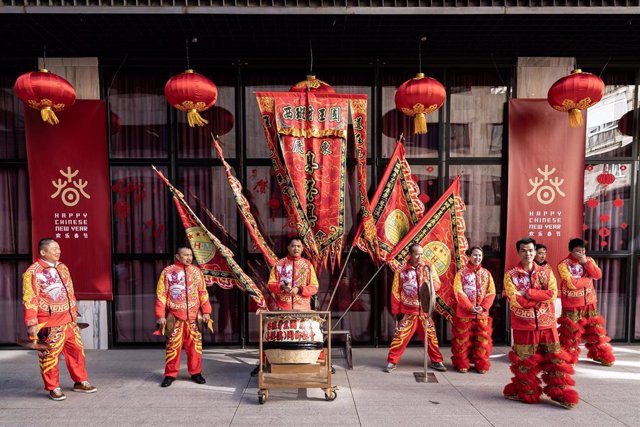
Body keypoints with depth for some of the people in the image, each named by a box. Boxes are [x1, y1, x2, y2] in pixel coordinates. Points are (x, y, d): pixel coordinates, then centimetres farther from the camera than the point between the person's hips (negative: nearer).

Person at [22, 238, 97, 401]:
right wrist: (31, 323, -17)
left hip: (68, 321, 7)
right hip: (49, 324, -7)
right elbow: (30, 300, -14)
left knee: (77, 350, 12)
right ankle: (53, 388, 19)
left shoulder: (63, 268, 12)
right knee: (50, 356, 2)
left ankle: (80, 382, 26)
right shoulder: (33, 272, -11)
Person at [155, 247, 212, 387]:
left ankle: (195, 372, 21)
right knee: (173, 346, 3)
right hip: (175, 316, -2)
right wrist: (160, 315, -9)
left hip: (193, 316, 3)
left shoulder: (196, 271, 8)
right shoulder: (168, 272, -1)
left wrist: (206, 311, 1)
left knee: (195, 346, 7)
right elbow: (161, 295, -3)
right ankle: (170, 374, 17)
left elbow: (203, 292, 8)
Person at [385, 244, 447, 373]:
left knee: (431, 336, 11)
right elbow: (396, 292, -3)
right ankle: (392, 361, 9)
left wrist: (430, 283, -21)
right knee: (400, 336, -3)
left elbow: (438, 284, 3)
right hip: (408, 310, -2)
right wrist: (396, 311, -5)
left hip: (425, 310, 2)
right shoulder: (401, 271, -6)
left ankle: (436, 361, 27)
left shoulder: (428, 267, 0)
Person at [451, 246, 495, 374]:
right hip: (464, 313, -3)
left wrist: (483, 307, -11)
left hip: (482, 314, 3)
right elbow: (458, 292, -10)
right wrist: (470, 307, -18)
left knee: (482, 340, 8)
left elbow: (491, 292, 3)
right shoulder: (461, 272, -2)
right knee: (463, 340, 4)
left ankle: (481, 364, 21)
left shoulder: (486, 273, 8)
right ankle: (462, 364, 17)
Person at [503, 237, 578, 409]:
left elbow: (553, 293, -11)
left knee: (554, 358, 7)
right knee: (524, 361, 10)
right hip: (524, 325, -2)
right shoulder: (511, 275, -5)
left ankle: (561, 393, 20)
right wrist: (541, 297, -13)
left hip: (546, 324, 2)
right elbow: (516, 300, -15)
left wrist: (529, 293, -16)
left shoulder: (546, 273, 4)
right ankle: (525, 392, 27)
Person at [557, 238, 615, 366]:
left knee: (595, 328, 13)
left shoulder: (589, 260, 4)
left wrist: (585, 262, -17)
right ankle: (568, 358, 17)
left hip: (589, 302, 5)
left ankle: (601, 355, 30)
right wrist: (588, 279, -11)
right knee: (571, 331, 4)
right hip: (572, 304, -5)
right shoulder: (563, 265, -14)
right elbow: (572, 284, -23)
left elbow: (598, 275, -9)